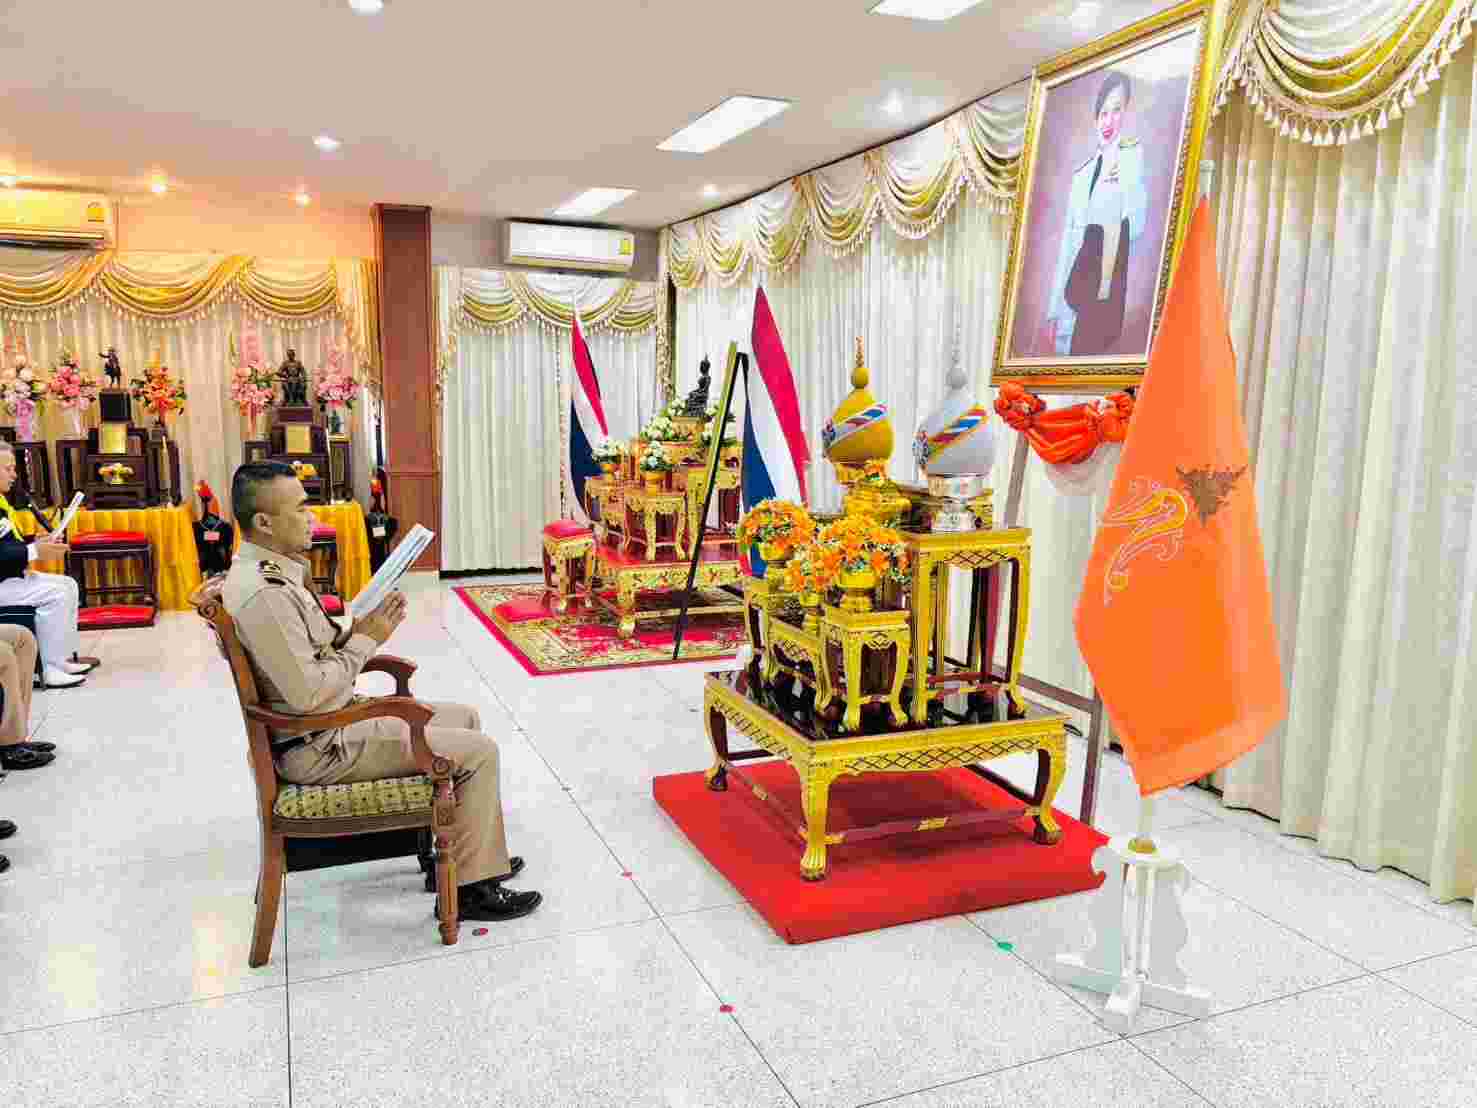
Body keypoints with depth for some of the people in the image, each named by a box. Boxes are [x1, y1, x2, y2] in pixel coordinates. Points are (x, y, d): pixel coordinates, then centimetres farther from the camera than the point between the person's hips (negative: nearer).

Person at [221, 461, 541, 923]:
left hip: (330, 721, 10)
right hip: (321, 746, -10)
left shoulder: (269, 571, 7)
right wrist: (366, 640, -15)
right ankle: (471, 886, 2)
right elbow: (309, 693, -27)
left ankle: (464, 850, 24)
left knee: (464, 718, 17)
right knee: (478, 751, -11)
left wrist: (358, 631, -4)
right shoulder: (263, 593, -26)